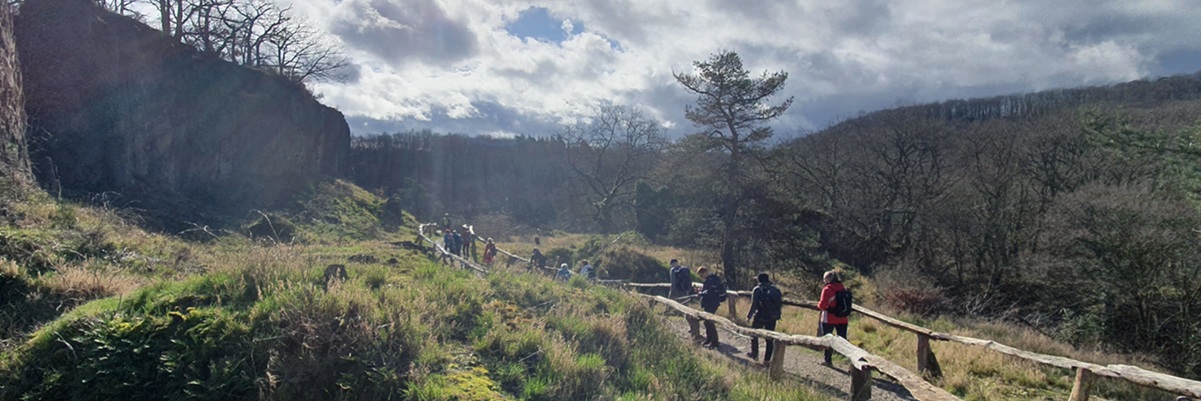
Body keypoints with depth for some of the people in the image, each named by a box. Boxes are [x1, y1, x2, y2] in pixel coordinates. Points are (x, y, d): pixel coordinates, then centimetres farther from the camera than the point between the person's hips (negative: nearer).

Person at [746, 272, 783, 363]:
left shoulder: (757, 290, -11)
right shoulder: (775, 289, 1)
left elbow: (753, 305, -15)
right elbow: (781, 303, 2)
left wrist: (749, 316, -5)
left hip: (760, 317, -4)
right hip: (772, 318, 4)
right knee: (769, 337, 12)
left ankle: (754, 353, 24)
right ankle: (767, 358, 13)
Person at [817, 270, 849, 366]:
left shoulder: (827, 289, -14)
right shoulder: (843, 289, 5)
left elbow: (822, 305, -16)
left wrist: (819, 304, 4)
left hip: (829, 319, -5)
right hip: (842, 319, 5)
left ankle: (828, 360, 13)